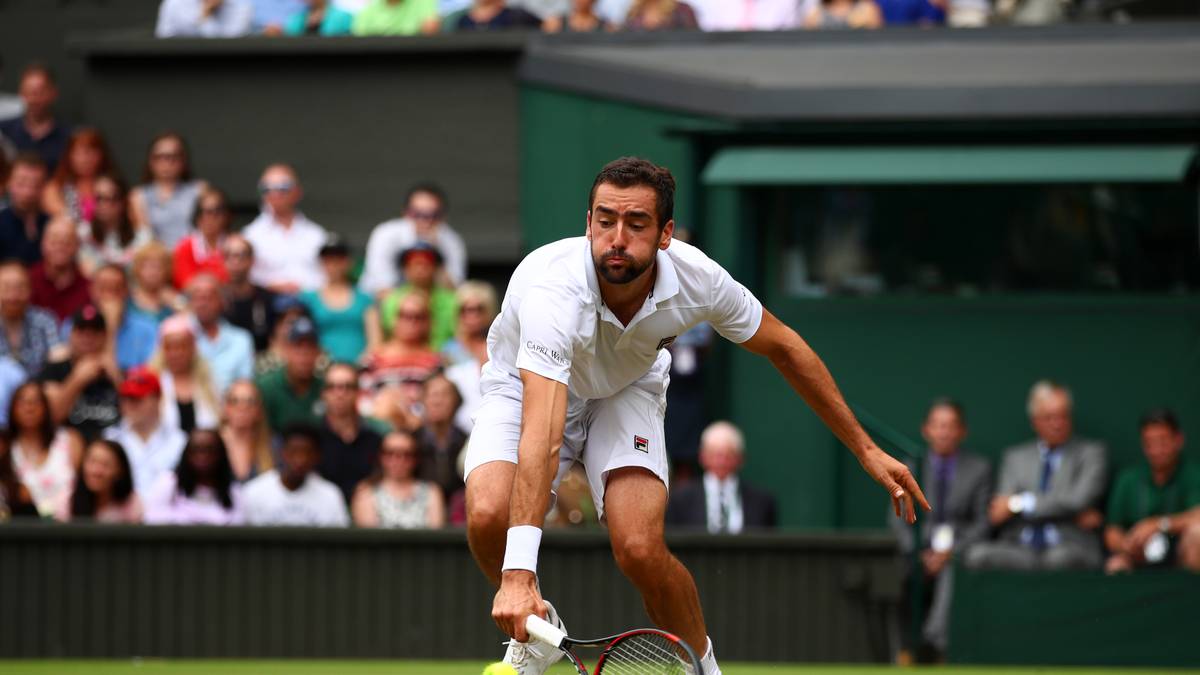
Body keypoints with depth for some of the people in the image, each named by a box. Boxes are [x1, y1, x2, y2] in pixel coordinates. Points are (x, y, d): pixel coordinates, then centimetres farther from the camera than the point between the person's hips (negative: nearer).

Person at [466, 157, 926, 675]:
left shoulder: (697, 278, -28)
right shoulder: (553, 292, -42)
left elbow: (784, 348, -7)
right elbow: (541, 437, -52)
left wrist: (866, 450, -3)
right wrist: (518, 573, -61)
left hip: (626, 391, 2)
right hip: (527, 391, -2)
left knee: (640, 549, -24)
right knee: (488, 515, -29)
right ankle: (535, 629, 4)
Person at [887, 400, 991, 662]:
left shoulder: (979, 469, 11)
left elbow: (983, 522, 5)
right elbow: (898, 520, 10)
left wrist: (950, 552, -10)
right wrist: (920, 553, -8)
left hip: (960, 551, -1)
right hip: (918, 550, 1)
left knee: (951, 572, -35)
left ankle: (934, 643, -47)